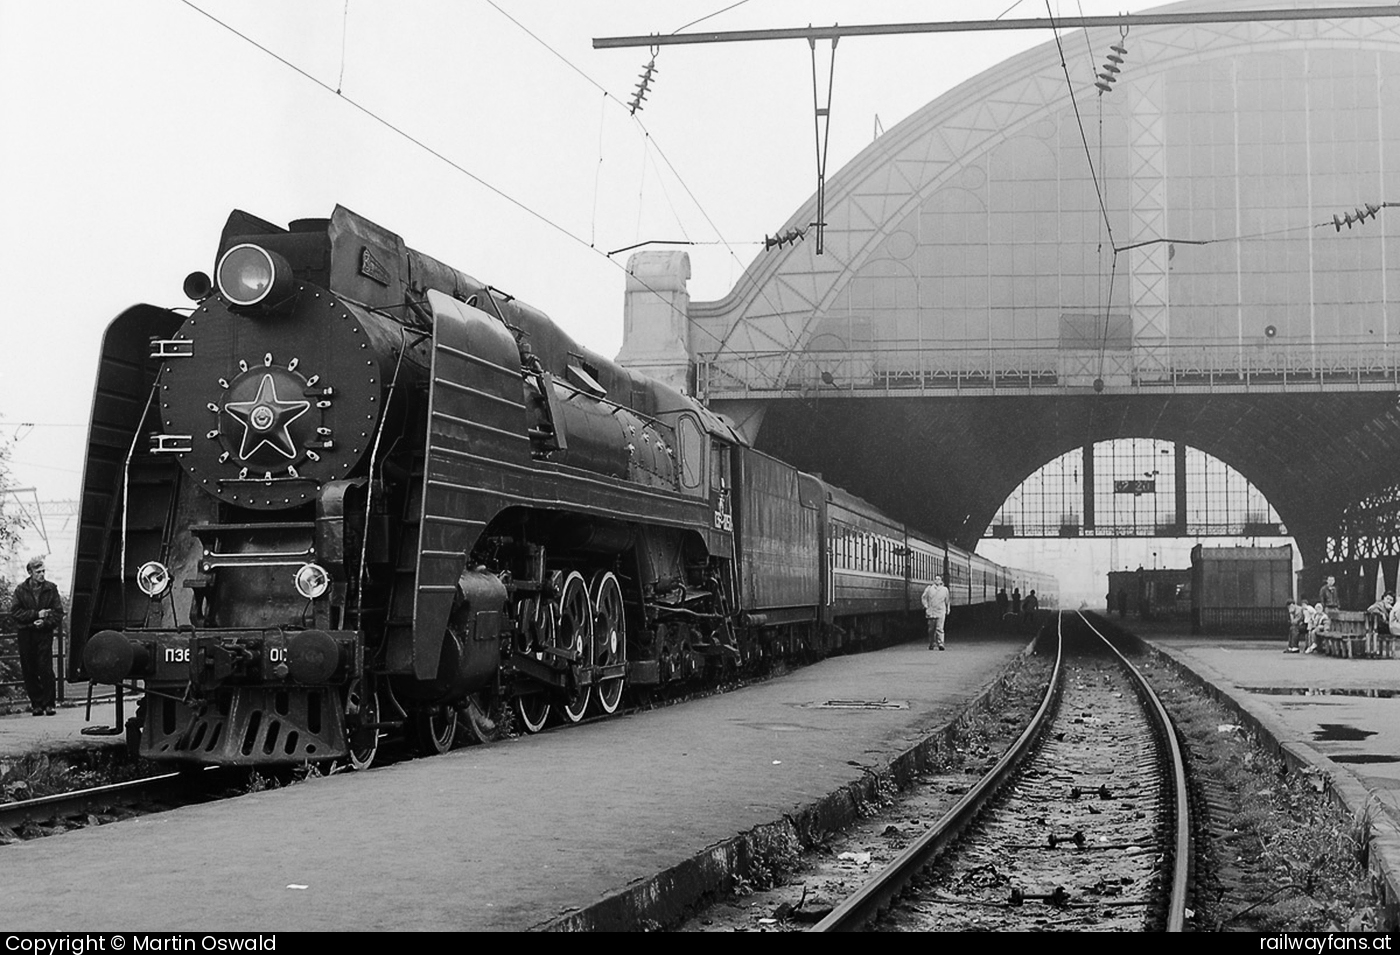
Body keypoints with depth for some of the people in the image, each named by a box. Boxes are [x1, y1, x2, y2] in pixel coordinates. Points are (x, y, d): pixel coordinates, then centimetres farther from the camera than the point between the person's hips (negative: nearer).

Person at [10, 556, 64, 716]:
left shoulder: (51, 589, 3)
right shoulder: (21, 590, 4)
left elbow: (58, 613, 2)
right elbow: (14, 612, -2)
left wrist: (45, 622, -14)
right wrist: (36, 614, -11)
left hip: (45, 633, -1)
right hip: (25, 634, 1)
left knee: (46, 669, -7)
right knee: (29, 671, 1)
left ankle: (49, 704, -2)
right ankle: (36, 703, 9)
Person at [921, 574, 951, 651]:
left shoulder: (945, 589, 10)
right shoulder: (929, 588, 7)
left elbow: (947, 600, 20)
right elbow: (923, 597, 10)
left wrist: (947, 609, 19)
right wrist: (925, 606, 0)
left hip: (941, 612, -1)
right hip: (931, 612, 1)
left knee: (940, 628, -12)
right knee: (931, 629, 6)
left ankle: (940, 644, -14)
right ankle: (931, 644, 19)